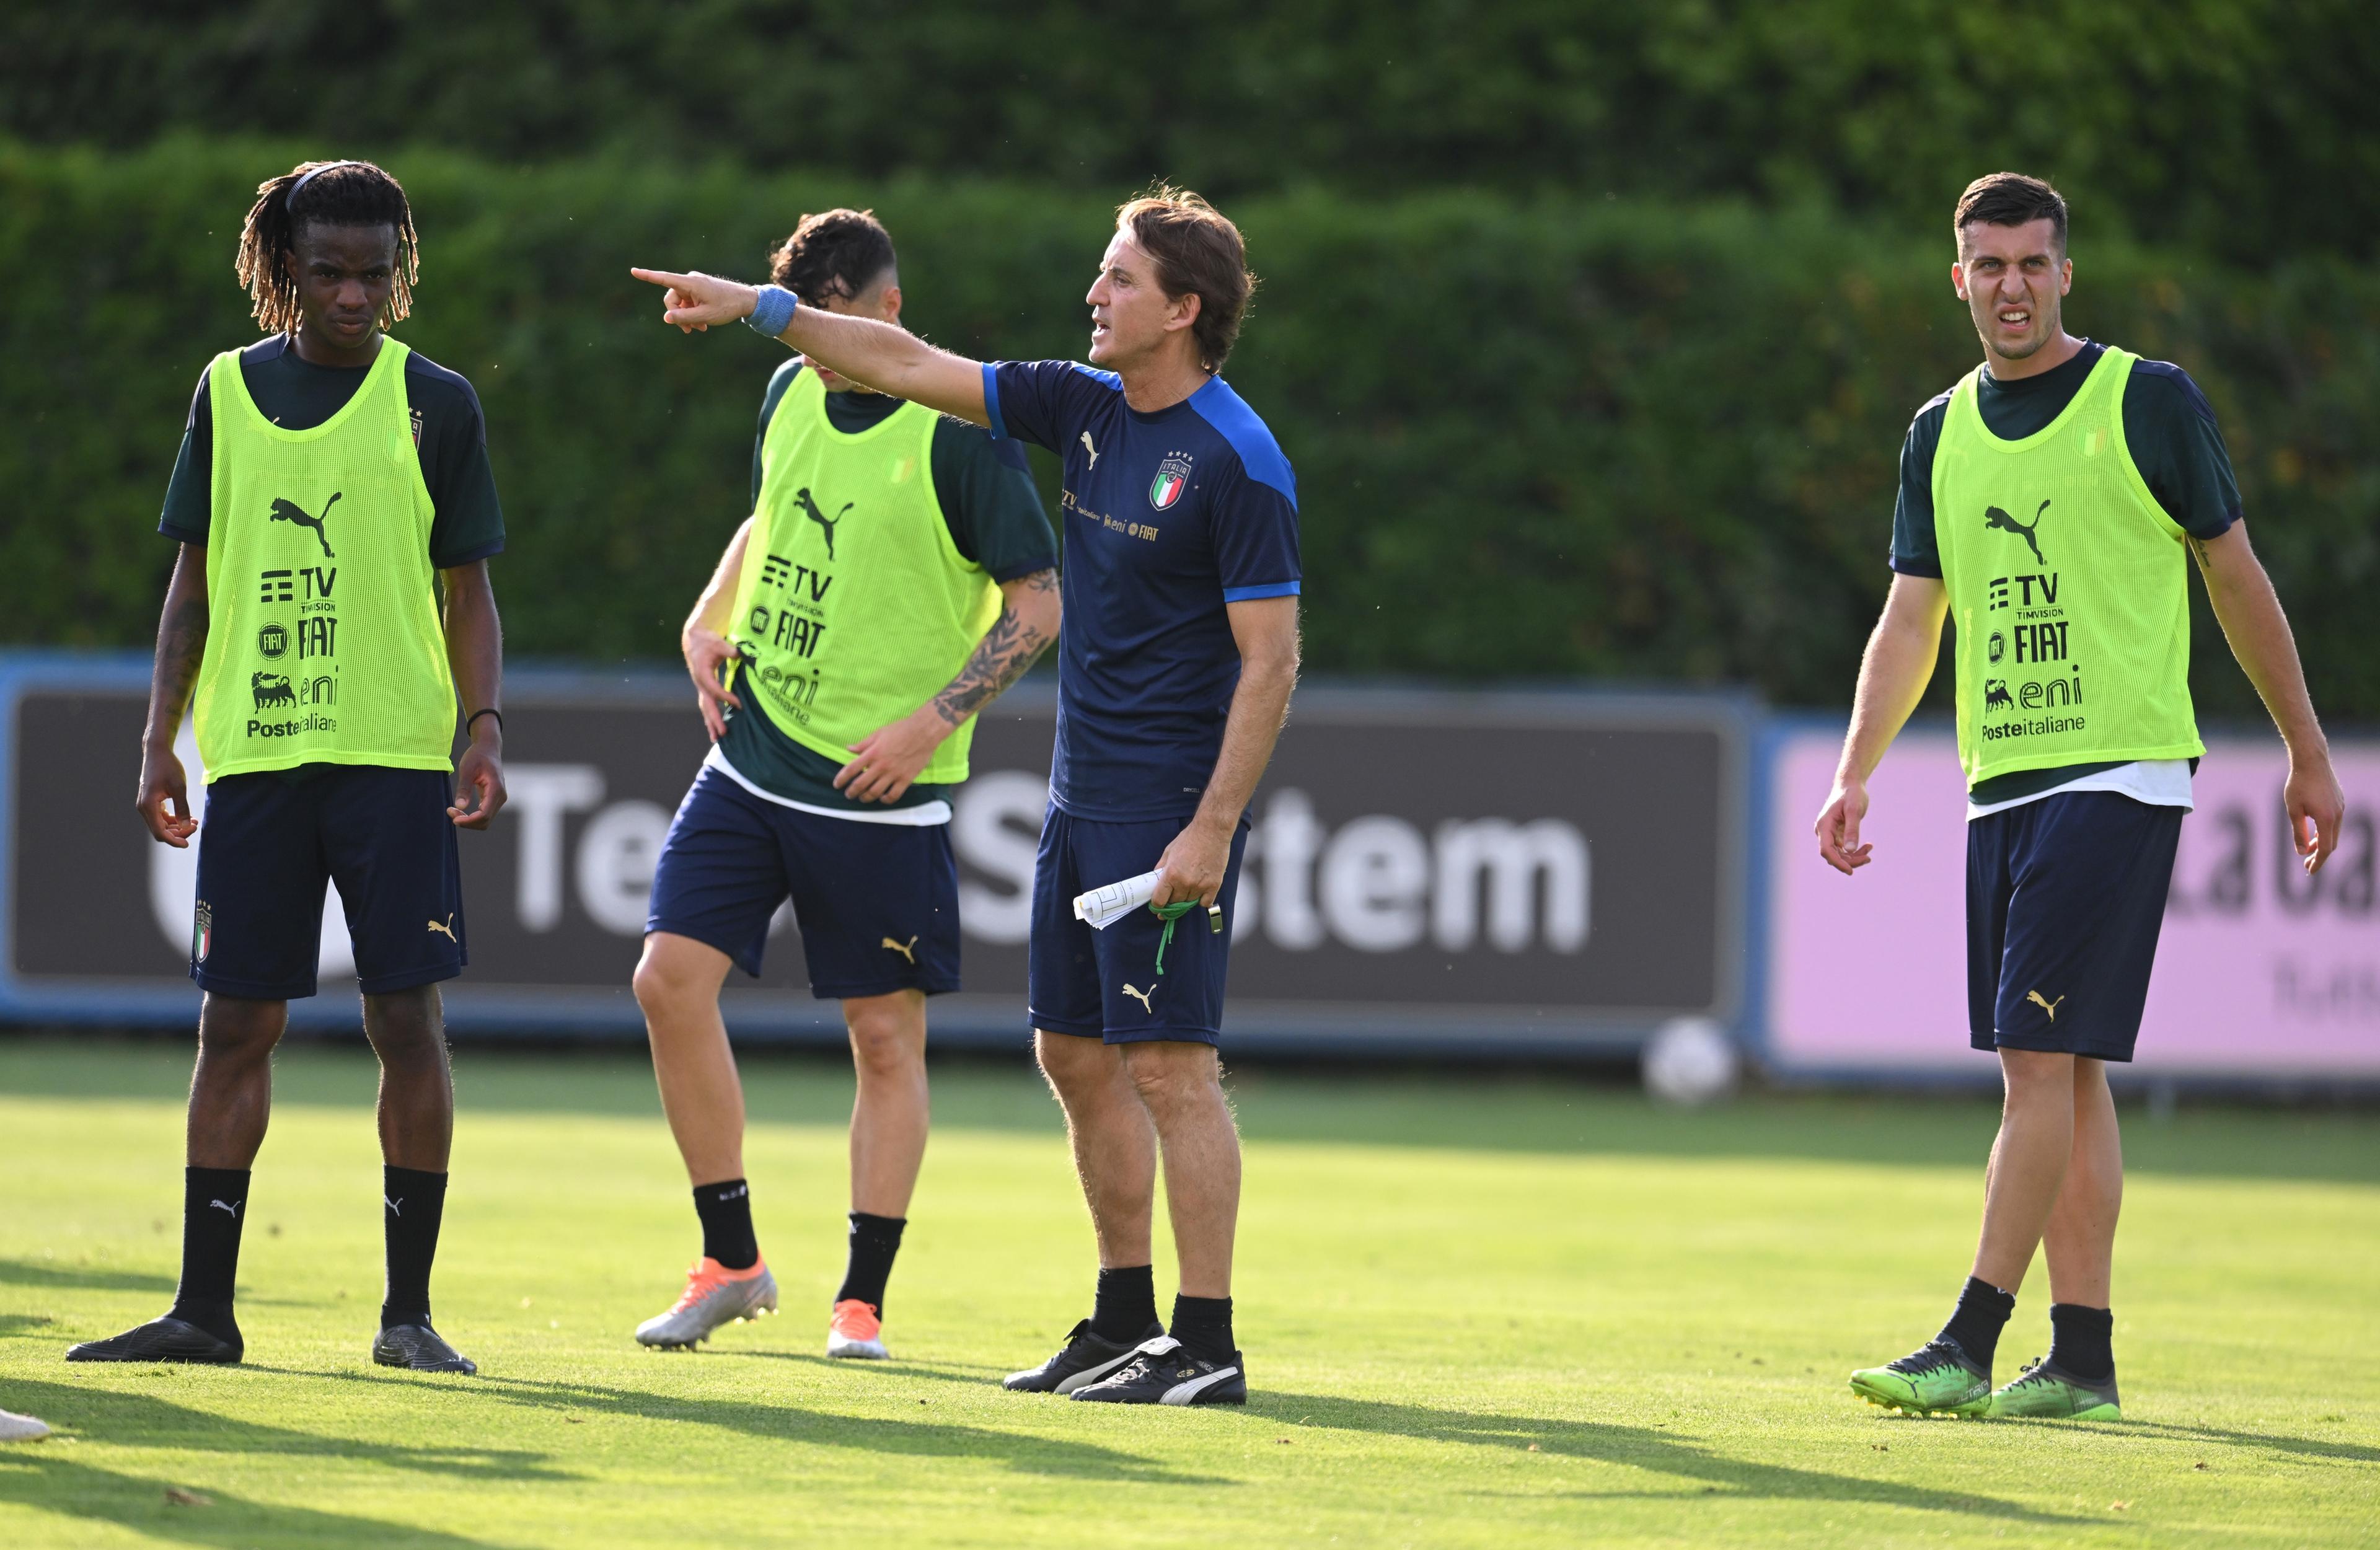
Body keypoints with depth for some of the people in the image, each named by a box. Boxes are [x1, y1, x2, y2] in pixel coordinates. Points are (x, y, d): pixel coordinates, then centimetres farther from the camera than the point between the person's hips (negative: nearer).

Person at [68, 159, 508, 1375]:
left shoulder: (435, 402, 4)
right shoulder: (229, 392, 9)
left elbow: (469, 591, 6)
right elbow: (193, 582, 13)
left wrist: (484, 730, -6)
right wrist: (159, 739, 7)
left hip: (396, 758, -2)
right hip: (251, 759, 2)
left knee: (406, 1018, -6)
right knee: (236, 1023, 2)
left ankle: (409, 1311, 1)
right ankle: (204, 1308, 8)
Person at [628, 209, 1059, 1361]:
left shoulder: (957, 431, -13)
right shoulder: (794, 394, 7)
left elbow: (1039, 603, -10)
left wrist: (933, 719, -18)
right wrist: (708, 621, 7)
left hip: (881, 785, -6)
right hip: (753, 753, 6)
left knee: (885, 1036, 2)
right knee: (672, 977, -4)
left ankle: (861, 1300, 12)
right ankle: (731, 1262, 9)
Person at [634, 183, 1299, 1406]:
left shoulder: (1236, 460, -14)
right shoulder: (1087, 407, 9)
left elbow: (1271, 656, -16)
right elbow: (913, 368, 16)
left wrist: (1211, 832, -21)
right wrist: (759, 308, 13)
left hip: (1171, 807, -9)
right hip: (1081, 796, 9)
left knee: (1169, 1066, -9)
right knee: (1077, 1054, 11)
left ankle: (1206, 1346, -7)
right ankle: (1127, 1322, 19)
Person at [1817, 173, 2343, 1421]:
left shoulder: (2147, 401, -3)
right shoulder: (1941, 432, 13)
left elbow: (2236, 577, 3)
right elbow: (1909, 621, 11)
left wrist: (2307, 751, 7)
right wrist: (1854, 777, -1)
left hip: (2119, 774, -6)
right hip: (1998, 786, 6)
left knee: (2039, 1056, -13)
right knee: (2063, 1073, 8)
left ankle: (1969, 1347, -16)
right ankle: (2083, 1360, 10)